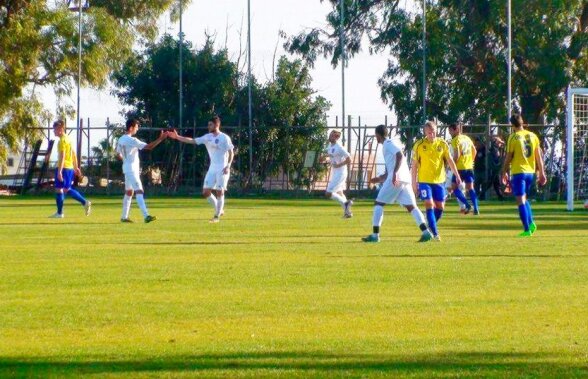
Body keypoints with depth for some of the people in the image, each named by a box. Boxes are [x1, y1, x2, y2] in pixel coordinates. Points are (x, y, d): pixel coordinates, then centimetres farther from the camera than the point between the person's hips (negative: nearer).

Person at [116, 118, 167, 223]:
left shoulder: (120, 140, 8)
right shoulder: (132, 140, -19)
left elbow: (118, 155, 18)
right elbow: (148, 147, -25)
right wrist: (160, 139, -25)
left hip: (127, 168, 10)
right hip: (132, 169, -10)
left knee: (128, 192, 18)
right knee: (139, 191, -18)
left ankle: (124, 217, 23)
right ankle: (146, 216, -29)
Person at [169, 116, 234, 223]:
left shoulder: (224, 138, -9)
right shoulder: (207, 137, 6)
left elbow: (231, 153, -7)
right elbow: (192, 141, 3)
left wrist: (228, 166, -18)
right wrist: (177, 137, -5)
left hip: (222, 169, -6)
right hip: (212, 168, 6)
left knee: (220, 192, -6)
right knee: (206, 192, 1)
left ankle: (217, 216, 3)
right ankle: (219, 210, 18)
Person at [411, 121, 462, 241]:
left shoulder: (442, 144, 0)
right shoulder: (419, 145, -6)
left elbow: (450, 161, 2)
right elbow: (415, 164, -1)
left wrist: (457, 176, -6)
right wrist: (414, 182, -2)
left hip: (439, 181, 3)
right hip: (424, 180, -3)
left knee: (440, 207, 4)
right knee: (429, 205, -12)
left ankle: (431, 228, 27)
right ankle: (435, 233, -11)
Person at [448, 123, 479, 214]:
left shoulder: (455, 140, -10)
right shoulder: (467, 138, 12)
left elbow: (456, 155, -18)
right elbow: (474, 151, 18)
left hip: (460, 167, -7)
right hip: (469, 167, 7)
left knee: (454, 186, 3)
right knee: (470, 187, 11)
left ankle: (467, 205, -10)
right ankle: (476, 209, 3)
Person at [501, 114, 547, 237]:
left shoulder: (513, 137, -9)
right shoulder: (533, 136, 5)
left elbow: (508, 157, -6)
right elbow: (539, 156, 8)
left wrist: (504, 173, 4)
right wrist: (541, 172, 14)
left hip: (518, 172, -5)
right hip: (530, 172, 5)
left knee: (521, 200, -3)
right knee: (524, 198, 22)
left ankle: (527, 229, -9)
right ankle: (531, 223, 6)